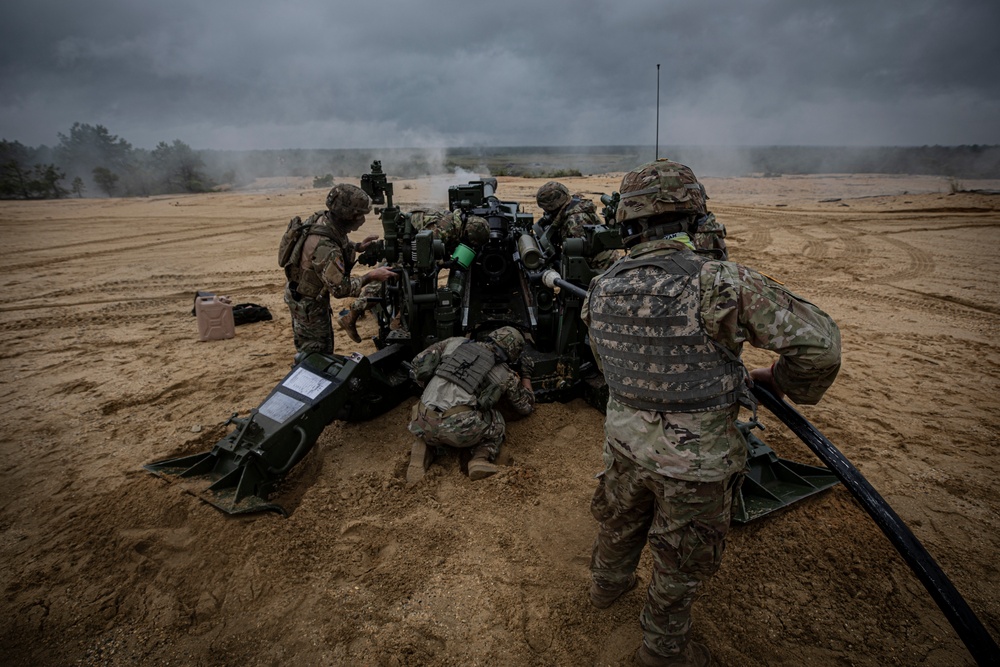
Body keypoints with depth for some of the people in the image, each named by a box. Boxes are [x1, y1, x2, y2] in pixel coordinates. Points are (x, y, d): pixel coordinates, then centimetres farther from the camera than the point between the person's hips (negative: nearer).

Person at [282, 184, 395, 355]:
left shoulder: (322, 218, -12)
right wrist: (371, 276, -24)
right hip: (307, 303, -9)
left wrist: (357, 246, -1)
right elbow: (340, 288, -31)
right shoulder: (325, 246, -39)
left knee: (325, 344, 25)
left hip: (313, 293, 9)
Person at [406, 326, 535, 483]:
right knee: (497, 423, 27)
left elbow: (418, 362, 23)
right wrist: (527, 377, 51)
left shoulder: (455, 343, 21)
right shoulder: (505, 375, 18)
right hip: (460, 430, -3)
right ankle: (481, 460, 2)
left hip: (423, 425, 3)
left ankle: (422, 448, 11)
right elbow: (526, 406, 34)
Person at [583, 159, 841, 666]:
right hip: (694, 462, -4)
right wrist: (779, 382, -2)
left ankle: (607, 585, 59)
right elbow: (818, 342, -21)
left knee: (619, 522, 31)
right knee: (680, 564, 20)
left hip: (625, 444, 5)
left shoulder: (601, 289, -10)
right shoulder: (720, 283, -26)